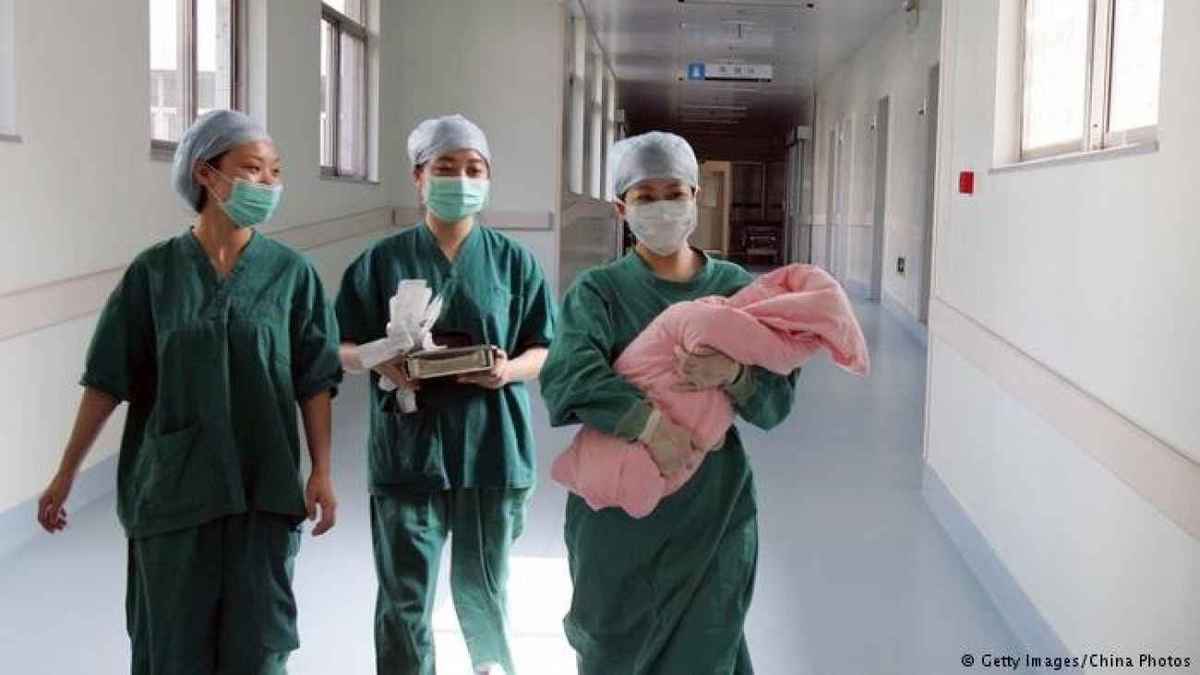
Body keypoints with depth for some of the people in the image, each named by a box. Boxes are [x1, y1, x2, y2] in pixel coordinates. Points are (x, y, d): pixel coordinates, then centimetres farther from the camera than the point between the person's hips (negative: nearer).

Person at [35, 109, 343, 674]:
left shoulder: (291, 273, -1)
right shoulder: (154, 271, -2)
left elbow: (314, 381, 1)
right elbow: (108, 379, 2)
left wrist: (322, 472, -5)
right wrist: (66, 474, 2)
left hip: (262, 486, 0)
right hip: (172, 484, 0)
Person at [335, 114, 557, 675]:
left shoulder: (513, 261, 4)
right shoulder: (383, 261, 2)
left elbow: (547, 351, 6)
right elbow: (343, 348, 5)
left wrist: (509, 369, -15)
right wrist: (379, 362, -16)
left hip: (490, 448, 1)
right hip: (408, 450, -1)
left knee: (481, 589, 15)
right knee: (404, 599, 1)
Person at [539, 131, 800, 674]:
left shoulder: (735, 288, 3)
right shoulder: (599, 291, -3)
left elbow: (776, 401, -3)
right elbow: (568, 376, -21)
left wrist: (734, 375, -24)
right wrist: (643, 418, -36)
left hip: (713, 512, 1)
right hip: (618, 509, -1)